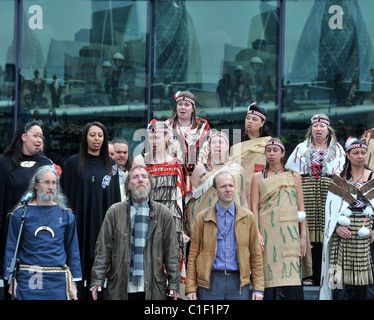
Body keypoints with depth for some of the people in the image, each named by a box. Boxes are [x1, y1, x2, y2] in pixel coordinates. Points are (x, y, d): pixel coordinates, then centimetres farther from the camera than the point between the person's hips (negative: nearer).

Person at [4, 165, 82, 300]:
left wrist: (73, 281, 7)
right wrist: (12, 279, -1)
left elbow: (72, 250, 10)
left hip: (58, 280, 2)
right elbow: (11, 248, 3)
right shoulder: (21, 214, 2)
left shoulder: (66, 215, 7)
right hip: (29, 279, -2)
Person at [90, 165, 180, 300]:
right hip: (120, 288, 0)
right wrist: (97, 281, -2)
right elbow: (103, 249, 4)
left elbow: (171, 252, 7)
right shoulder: (115, 212, 6)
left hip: (153, 289, 0)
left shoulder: (163, 213, 7)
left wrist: (174, 283, 2)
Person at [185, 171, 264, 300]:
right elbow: (193, 254, 5)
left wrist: (258, 288, 3)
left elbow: (255, 254, 9)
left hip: (239, 282, 1)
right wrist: (191, 288, -2)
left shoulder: (248, 217, 9)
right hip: (210, 281, -1)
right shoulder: (203, 218, 6)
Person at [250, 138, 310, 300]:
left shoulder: (294, 177, 14)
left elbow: (301, 208, 12)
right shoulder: (258, 177, 10)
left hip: (289, 232, 1)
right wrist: (257, 233, -9)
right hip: (267, 232, -1)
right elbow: (254, 207, 3)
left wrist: (303, 236, 4)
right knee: (270, 278, -6)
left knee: (290, 276, -7)